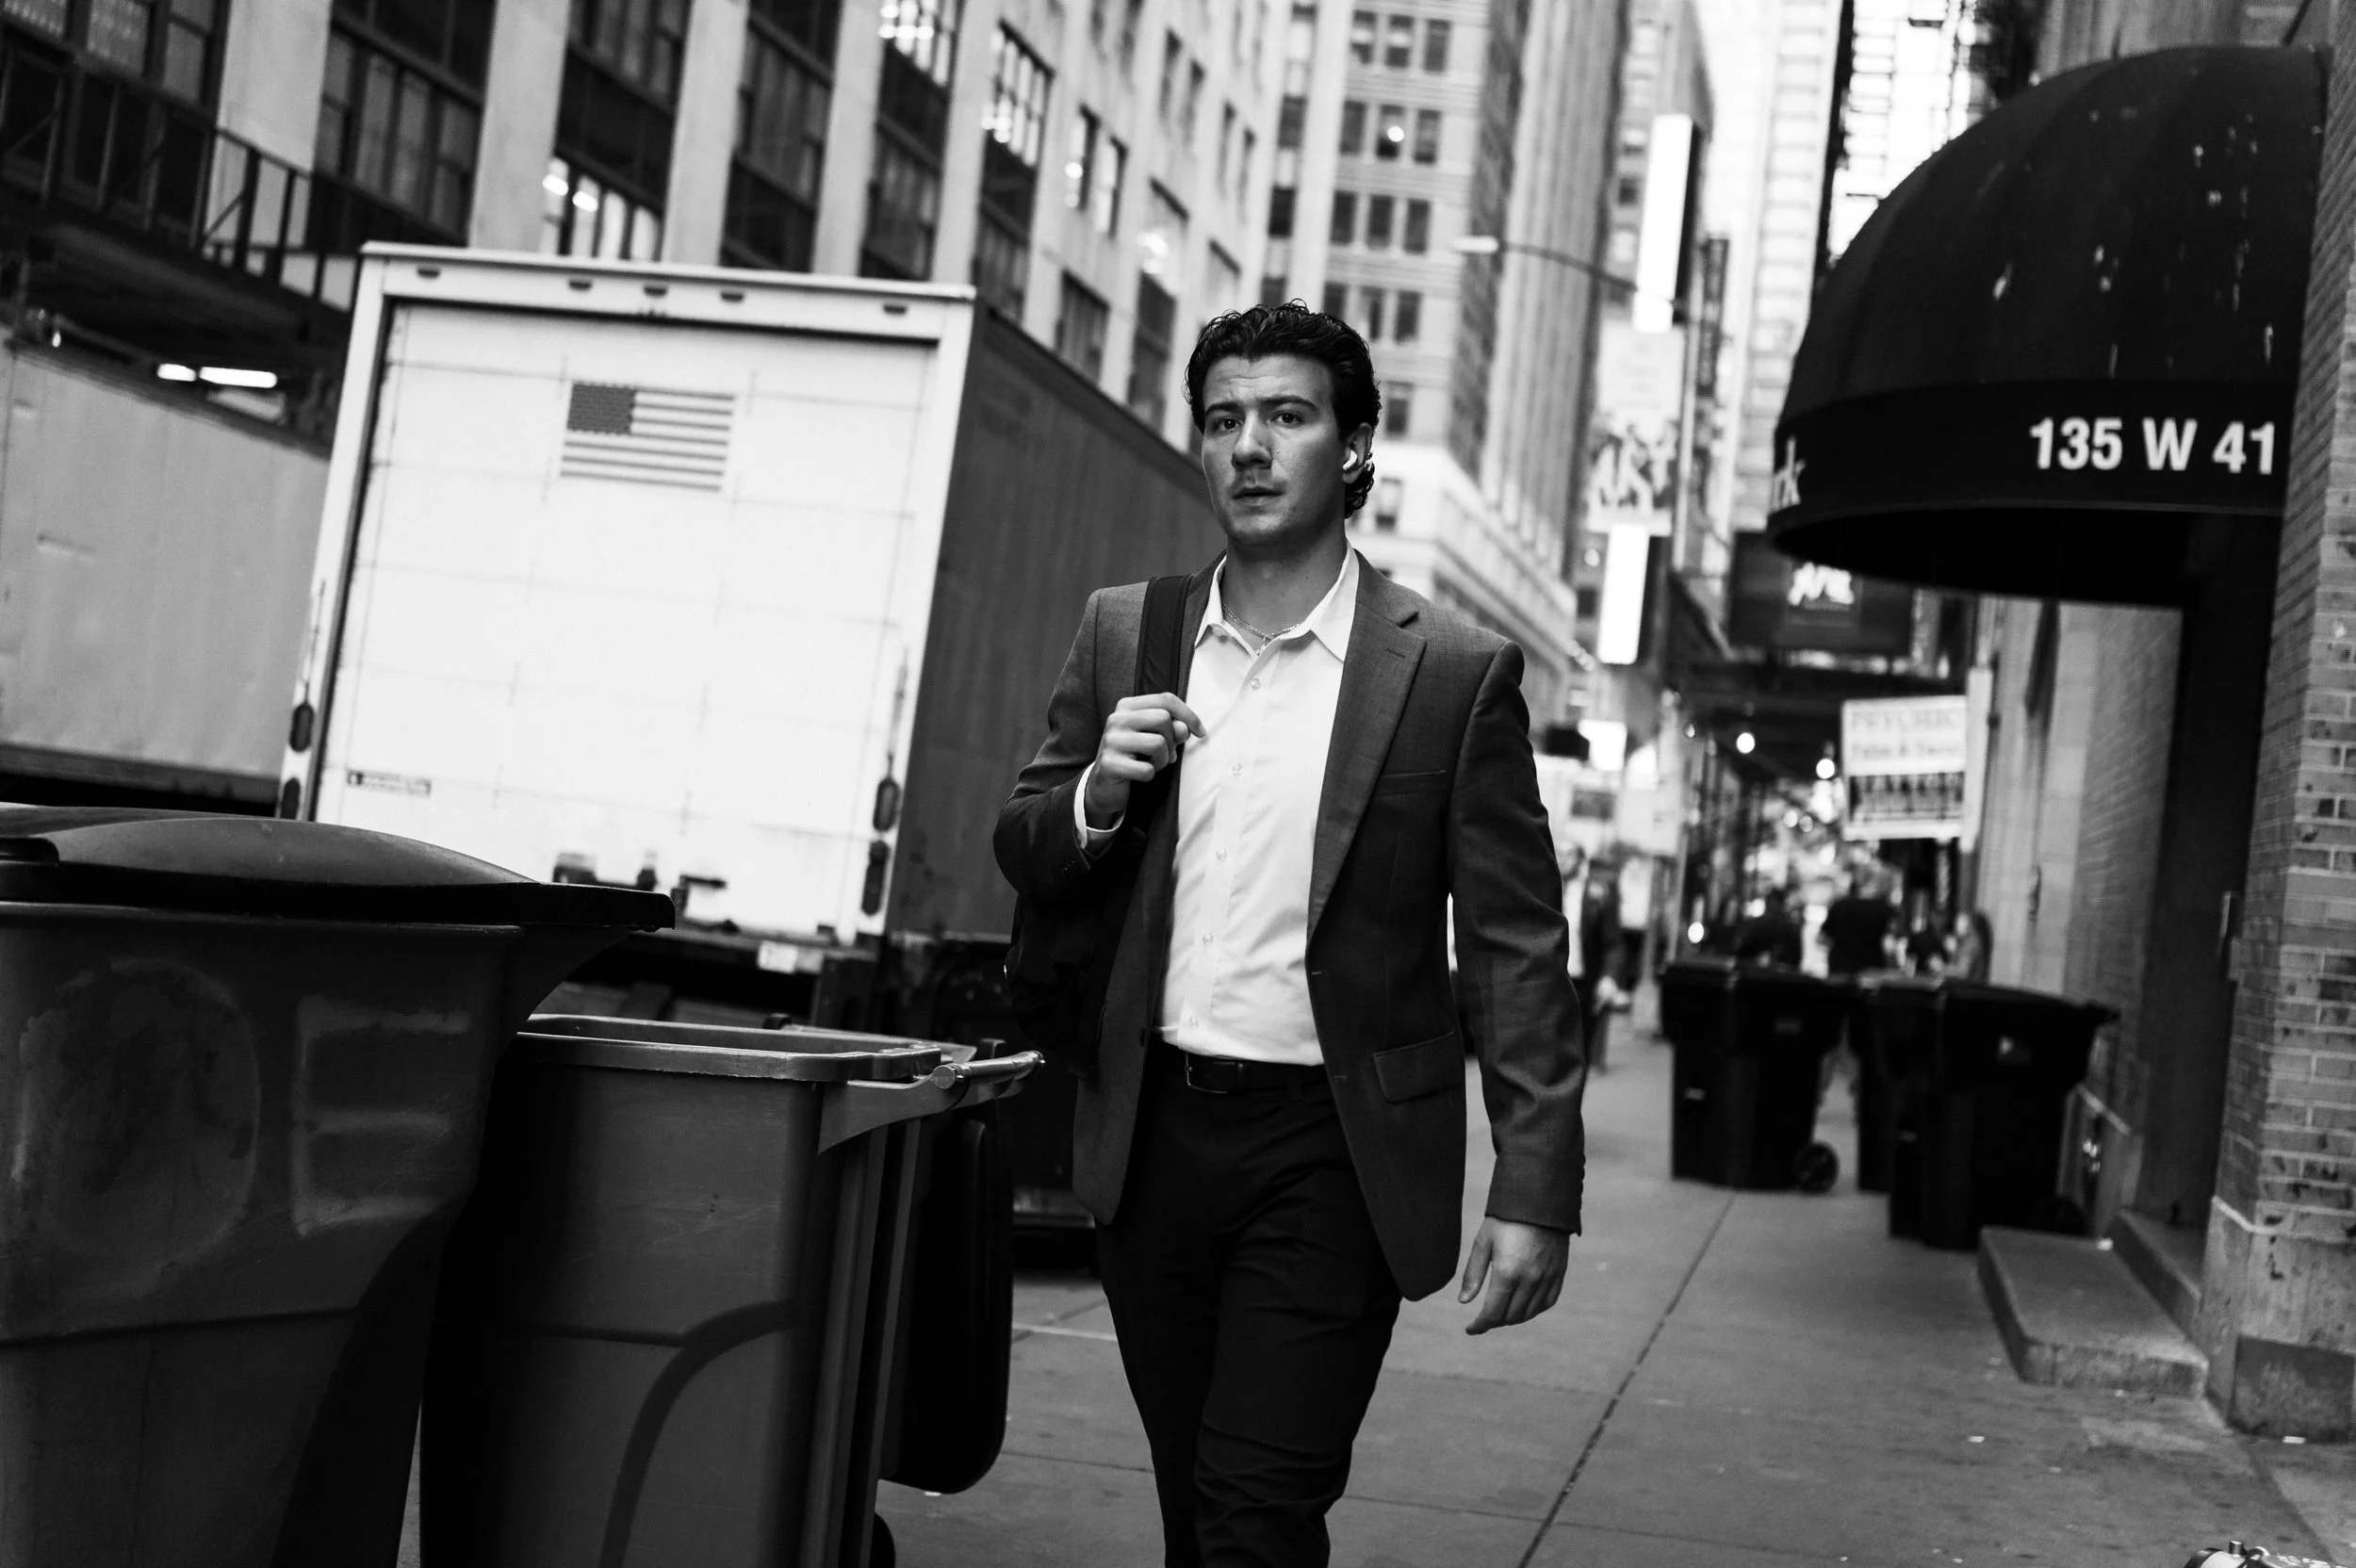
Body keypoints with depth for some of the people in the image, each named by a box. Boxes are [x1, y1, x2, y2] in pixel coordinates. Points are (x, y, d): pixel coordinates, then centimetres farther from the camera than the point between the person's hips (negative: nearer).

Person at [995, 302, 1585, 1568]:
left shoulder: (1459, 672, -5)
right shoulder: (1122, 631, 7)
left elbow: (1516, 949, -6)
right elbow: (1022, 858, 12)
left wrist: (1535, 1191, -12)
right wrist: (1095, 794, -10)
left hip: (1332, 1153, -4)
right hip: (1152, 1133, 4)